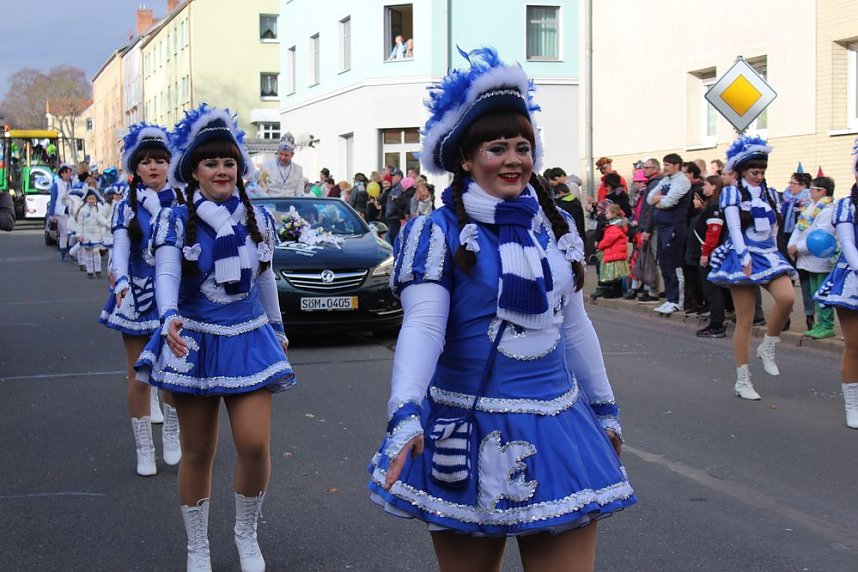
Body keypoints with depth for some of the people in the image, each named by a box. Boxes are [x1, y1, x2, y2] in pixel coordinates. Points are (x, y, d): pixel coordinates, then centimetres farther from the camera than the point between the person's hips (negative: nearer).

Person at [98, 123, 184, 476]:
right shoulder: (126, 208, 2)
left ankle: (171, 435, 26)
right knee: (138, 377, 3)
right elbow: (120, 248, -9)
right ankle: (144, 449, 13)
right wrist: (121, 281, -28)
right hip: (136, 296, 0)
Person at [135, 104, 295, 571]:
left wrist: (278, 328, 23)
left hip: (249, 341, 2)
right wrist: (169, 318, -37)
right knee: (197, 454, 6)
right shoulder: (176, 221, -4)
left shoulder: (257, 218, 6)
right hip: (194, 344, -2)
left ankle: (247, 534, 15)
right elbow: (166, 274, -18)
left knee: (255, 444, -11)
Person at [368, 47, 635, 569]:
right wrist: (406, 413, -33)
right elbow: (422, 326, -18)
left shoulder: (557, 227, 9)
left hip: (558, 425, 4)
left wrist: (605, 408, 22)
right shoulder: (440, 232, -7)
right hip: (470, 432, -4)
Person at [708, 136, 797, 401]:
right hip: (743, 256, -4)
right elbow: (734, 227, -10)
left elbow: (774, 228, 20)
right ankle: (742, 380, 4)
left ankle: (767, 347, -2)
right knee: (745, 321, -4)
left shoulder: (769, 193, 15)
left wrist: (773, 254, 15)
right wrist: (745, 259, -19)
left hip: (768, 255, 4)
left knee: (787, 297, -25)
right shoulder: (732, 193, 0)